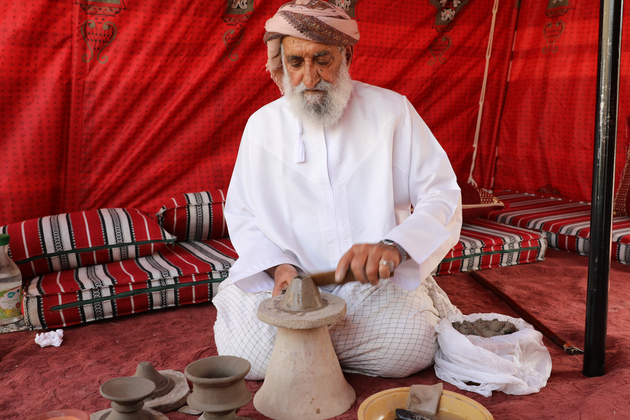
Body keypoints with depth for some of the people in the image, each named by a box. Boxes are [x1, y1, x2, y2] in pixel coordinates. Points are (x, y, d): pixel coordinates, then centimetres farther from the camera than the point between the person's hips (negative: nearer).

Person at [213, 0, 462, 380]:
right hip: (291, 276, 1)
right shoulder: (262, 125, 3)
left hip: (377, 281, 0)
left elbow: (443, 197, -5)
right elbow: (240, 214, 8)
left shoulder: (391, 111, -3)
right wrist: (278, 265, -12)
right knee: (249, 353, -22)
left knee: (409, 346, -27)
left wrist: (394, 246, -25)